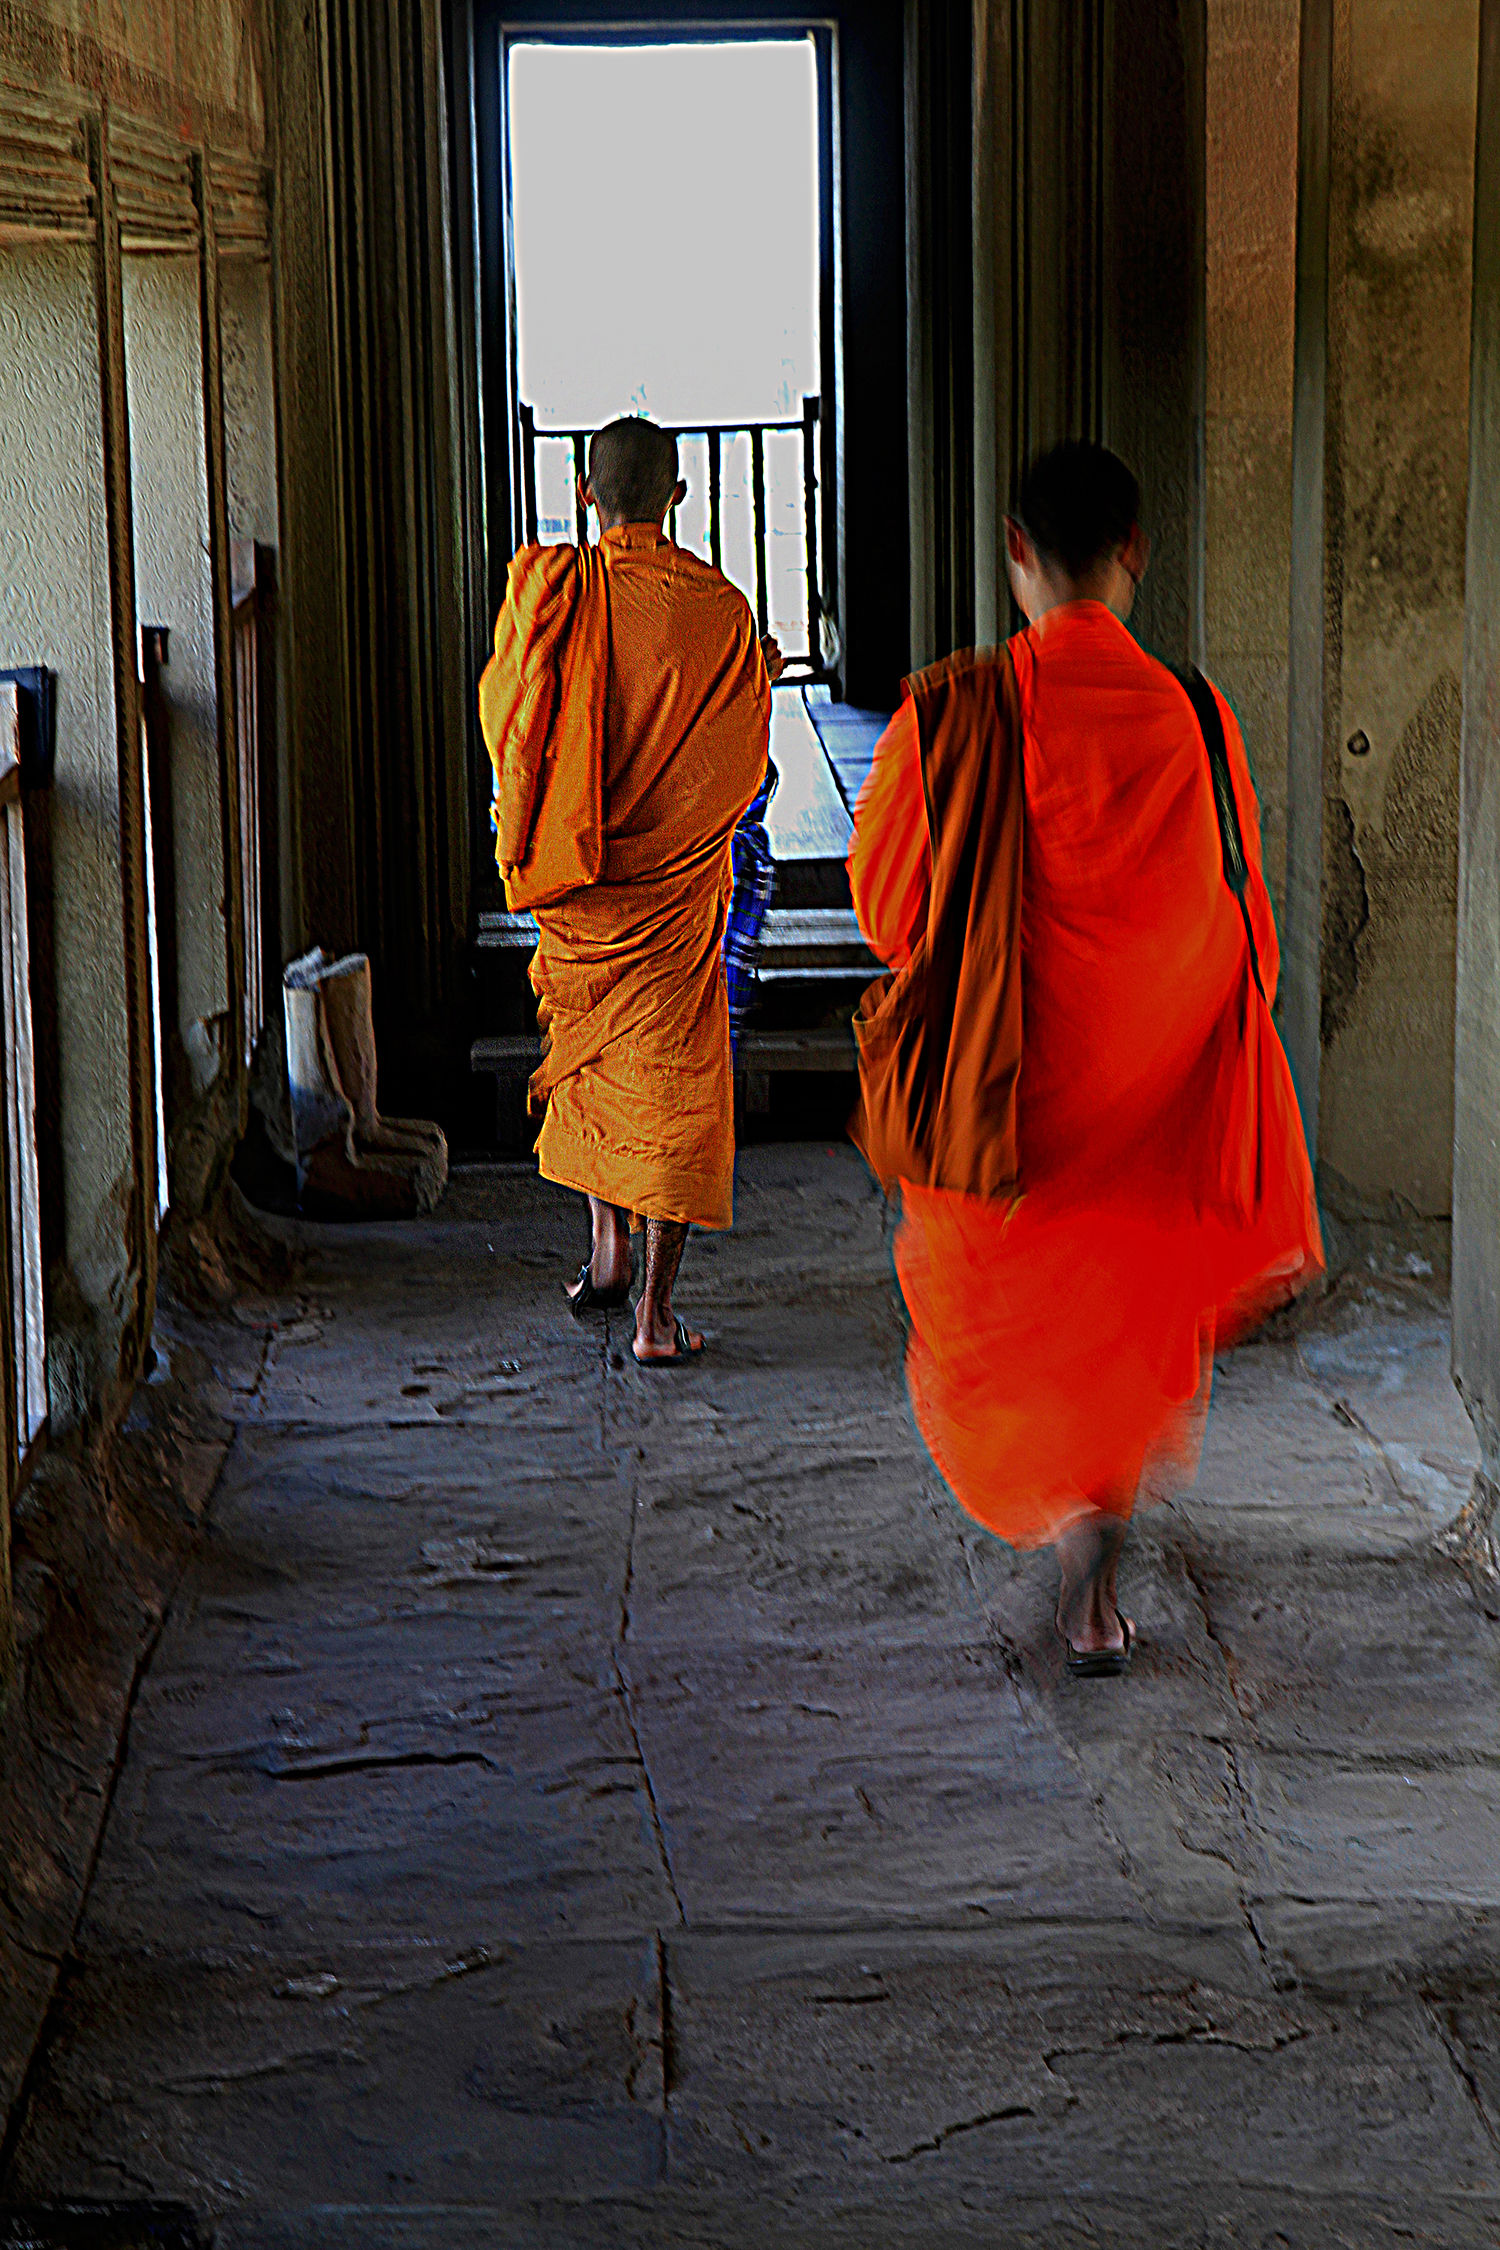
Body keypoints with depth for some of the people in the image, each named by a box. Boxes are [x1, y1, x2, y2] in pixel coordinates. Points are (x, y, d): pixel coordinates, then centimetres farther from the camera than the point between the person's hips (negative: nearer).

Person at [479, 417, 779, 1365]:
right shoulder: (718, 611, -12)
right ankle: (656, 1312, 1)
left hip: (571, 876, 2)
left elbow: (505, 721, 6)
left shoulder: (544, 591, -7)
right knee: (671, 1079, 3)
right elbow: (741, 762, -2)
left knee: (589, 1057, 23)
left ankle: (607, 1251, 28)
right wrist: (760, 681, 16)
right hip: (674, 883, -2)